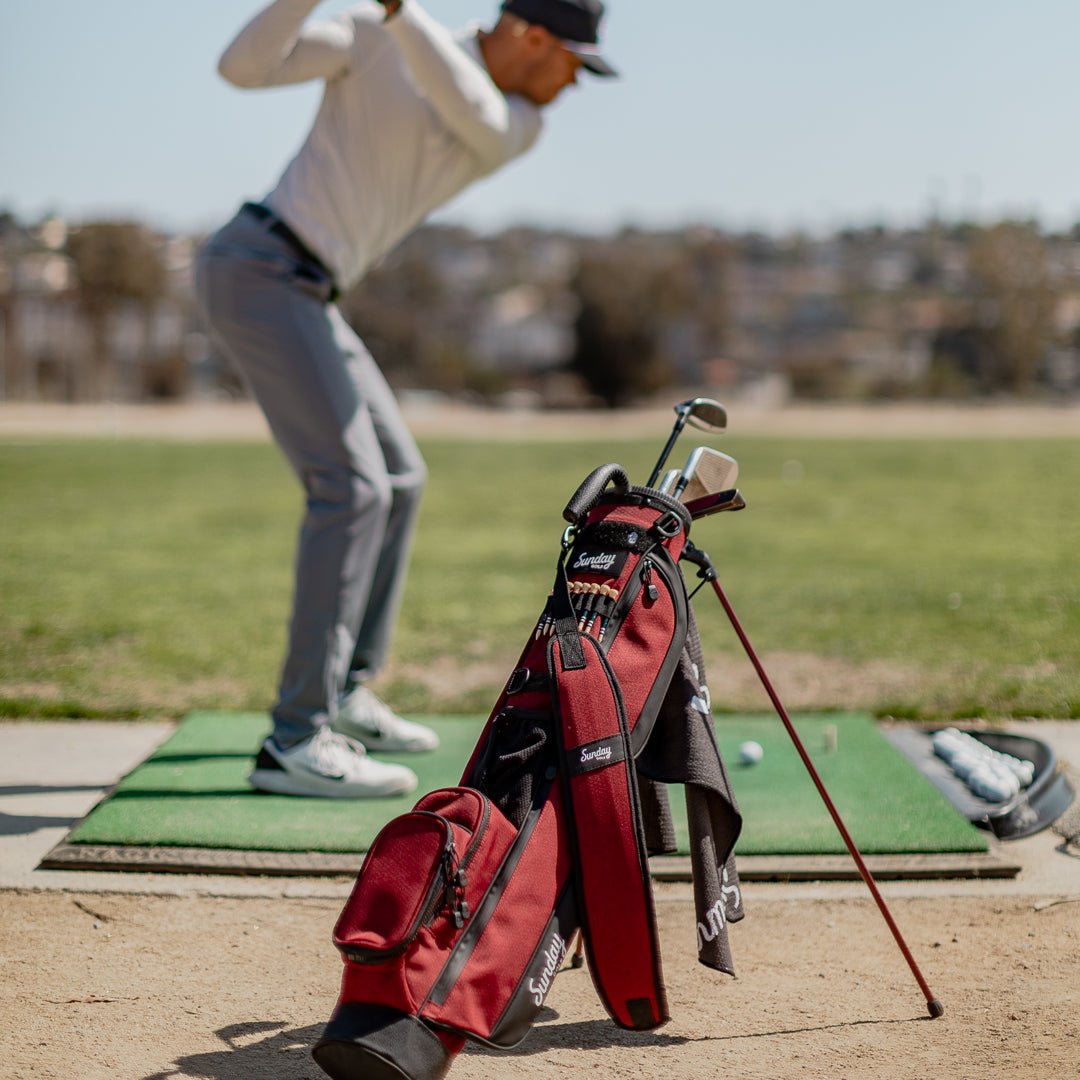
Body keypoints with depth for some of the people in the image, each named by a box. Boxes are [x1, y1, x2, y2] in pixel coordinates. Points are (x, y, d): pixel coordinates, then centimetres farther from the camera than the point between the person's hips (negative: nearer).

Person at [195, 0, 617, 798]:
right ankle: (296, 744, -18)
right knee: (353, 485, -17)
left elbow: (467, 106, -16)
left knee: (399, 481, 15)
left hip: (300, 295, 8)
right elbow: (244, 66, -10)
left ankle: (344, 696, 27)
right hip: (255, 272, -8)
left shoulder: (520, 127, 8)